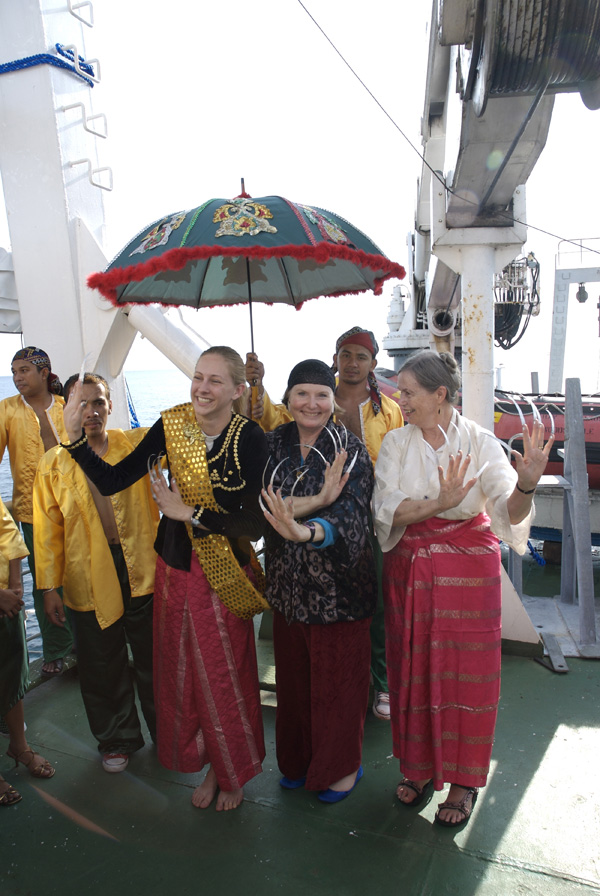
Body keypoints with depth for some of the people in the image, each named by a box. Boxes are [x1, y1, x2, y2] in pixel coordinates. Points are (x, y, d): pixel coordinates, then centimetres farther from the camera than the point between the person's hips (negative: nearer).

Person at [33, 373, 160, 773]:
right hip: (90, 580, 0)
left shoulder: (136, 443, -1)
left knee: (155, 661, 15)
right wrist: (50, 586, 0)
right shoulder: (52, 464, -1)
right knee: (103, 669, 15)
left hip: (143, 572, 0)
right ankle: (118, 741, 40)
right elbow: (47, 529, 1)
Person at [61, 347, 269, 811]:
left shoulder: (251, 438, -17)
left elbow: (255, 524, -18)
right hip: (175, 566, 4)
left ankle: (234, 772, 41)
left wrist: (189, 513, -19)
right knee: (181, 672, 16)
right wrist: (75, 437, -18)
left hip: (224, 573, -4)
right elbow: (112, 481, -7)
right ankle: (212, 764, 43)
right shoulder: (171, 425, -7)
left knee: (223, 675, 12)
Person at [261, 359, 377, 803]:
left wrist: (304, 531, -45)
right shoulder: (273, 445, 0)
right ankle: (299, 759, 41)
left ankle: (344, 765, 35)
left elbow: (352, 515, -25)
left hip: (339, 584, -3)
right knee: (294, 676, 17)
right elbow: (262, 503, -12)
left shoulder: (351, 450, -11)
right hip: (288, 583, 4)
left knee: (340, 678, 10)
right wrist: (319, 499, -26)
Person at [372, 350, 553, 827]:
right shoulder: (397, 443, -3)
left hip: (469, 567, -2)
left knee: (465, 670, 7)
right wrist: (439, 503, -29)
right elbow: (386, 510, -13)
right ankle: (420, 766, 34)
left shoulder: (481, 442, -9)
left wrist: (526, 484, -40)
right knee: (415, 667, 12)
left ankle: (463, 779, 28)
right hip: (411, 567, 2)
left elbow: (509, 512, -19)